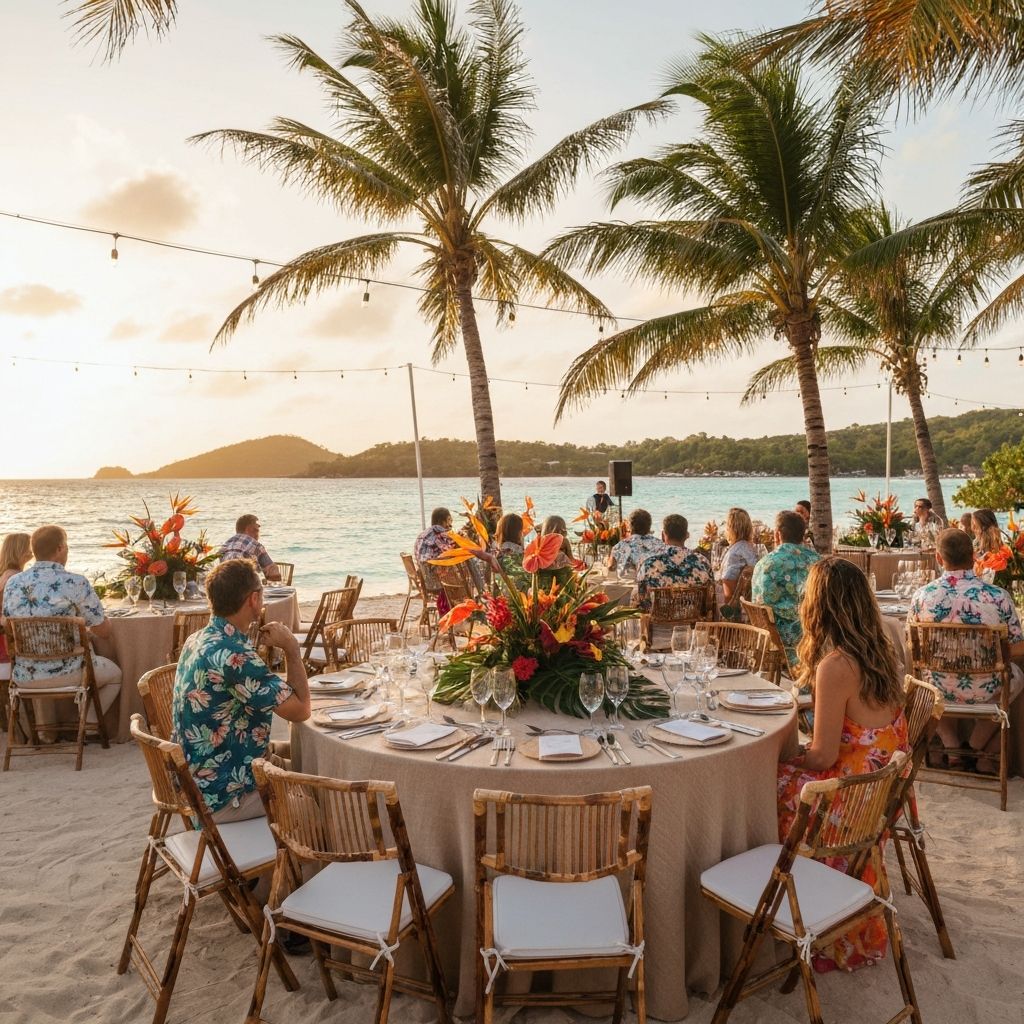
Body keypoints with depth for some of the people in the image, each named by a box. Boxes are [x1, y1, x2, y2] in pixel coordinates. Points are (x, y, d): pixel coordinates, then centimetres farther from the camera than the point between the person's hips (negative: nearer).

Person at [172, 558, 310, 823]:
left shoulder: (198, 640, 2)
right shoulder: (234, 655, -28)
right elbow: (300, 710, -22)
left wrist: (264, 754, 5)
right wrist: (291, 647, -13)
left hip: (197, 783, 9)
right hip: (222, 798, -9)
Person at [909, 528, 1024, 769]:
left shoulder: (921, 595, -17)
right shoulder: (998, 596, -21)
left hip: (936, 689, 1)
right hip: (984, 691, -1)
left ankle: (951, 748, 29)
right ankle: (975, 747, 33)